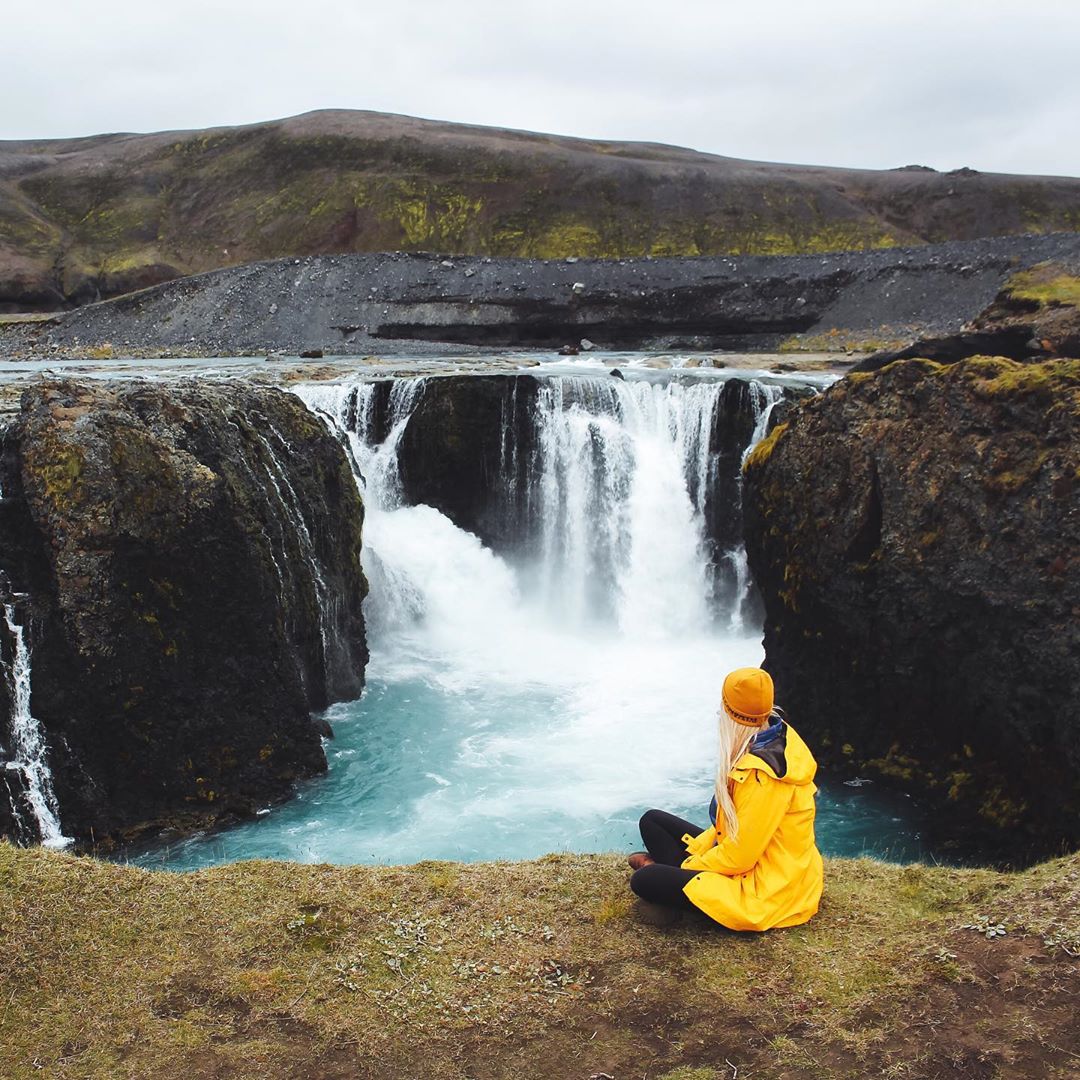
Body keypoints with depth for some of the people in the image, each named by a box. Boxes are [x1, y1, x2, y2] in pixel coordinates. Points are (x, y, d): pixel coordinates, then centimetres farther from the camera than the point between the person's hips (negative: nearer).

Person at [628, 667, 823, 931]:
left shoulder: (762, 773, -30)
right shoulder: (778, 736, -1)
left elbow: (739, 855, -24)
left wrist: (688, 865, -8)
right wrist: (697, 851, 5)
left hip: (766, 890, -10)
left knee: (644, 880, -23)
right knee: (652, 821, 13)